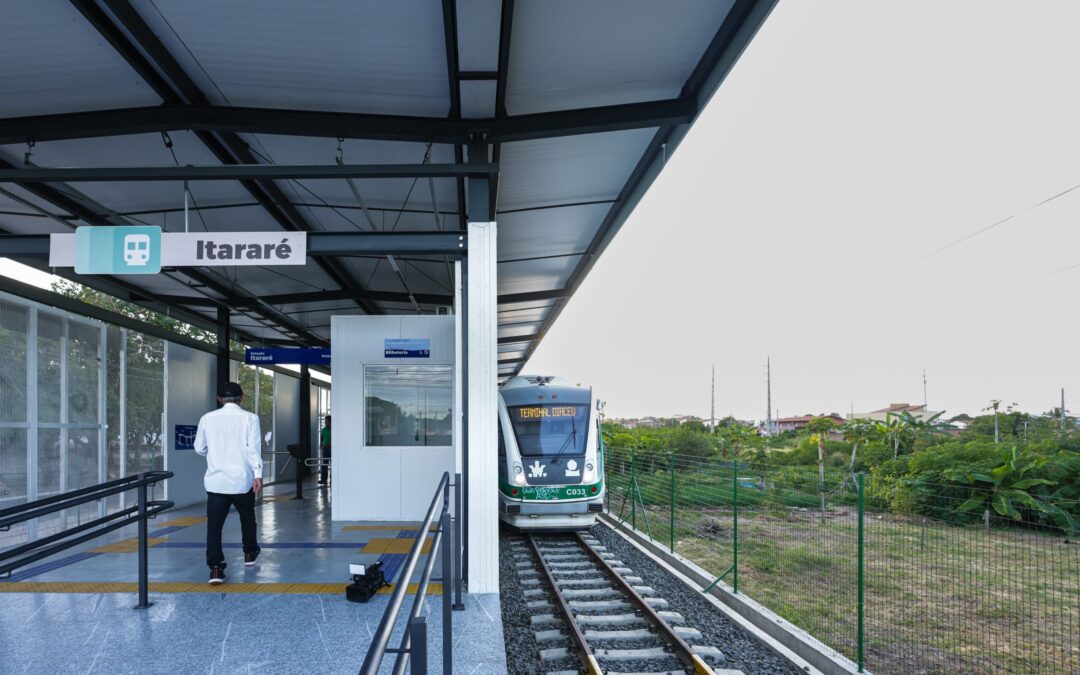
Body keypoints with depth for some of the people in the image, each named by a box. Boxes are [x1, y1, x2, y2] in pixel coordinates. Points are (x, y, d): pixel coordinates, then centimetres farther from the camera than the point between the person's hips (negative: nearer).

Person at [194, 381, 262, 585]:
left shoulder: (208, 418, 3)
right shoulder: (249, 418, -5)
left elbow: (199, 448, 12)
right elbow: (253, 448, -13)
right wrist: (258, 474, -16)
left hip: (216, 480, 1)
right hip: (242, 479, -1)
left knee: (214, 524, 0)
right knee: (247, 516, 22)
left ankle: (215, 568, -11)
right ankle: (249, 553, 39)